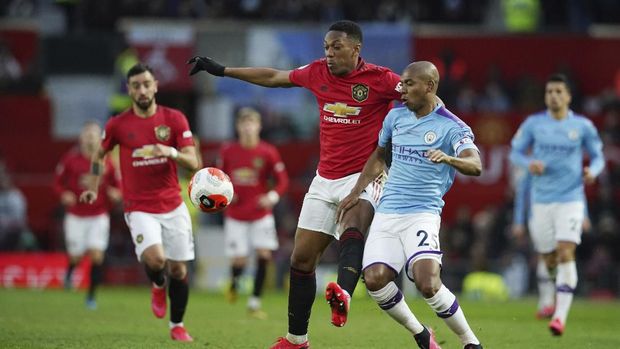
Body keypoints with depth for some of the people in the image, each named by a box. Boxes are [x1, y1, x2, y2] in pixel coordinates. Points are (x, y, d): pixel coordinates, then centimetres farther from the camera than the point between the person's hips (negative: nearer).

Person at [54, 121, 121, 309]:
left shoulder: (106, 162, 0)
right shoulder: (71, 159, -5)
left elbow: (116, 185, 10)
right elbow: (58, 182, 4)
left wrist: (115, 195, -11)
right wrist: (64, 195, -15)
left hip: (99, 217, 1)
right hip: (76, 216, -1)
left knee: (97, 255, -10)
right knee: (76, 256, 2)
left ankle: (91, 295, 5)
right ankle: (69, 272, 40)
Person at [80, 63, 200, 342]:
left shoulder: (175, 119, -2)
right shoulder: (118, 125, -1)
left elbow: (193, 162, -6)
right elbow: (99, 155, 18)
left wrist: (171, 152, -25)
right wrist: (94, 188, 13)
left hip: (173, 206, 2)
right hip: (139, 208, -2)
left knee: (179, 269, 4)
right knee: (155, 258, -26)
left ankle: (177, 326, 25)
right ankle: (158, 286, 11)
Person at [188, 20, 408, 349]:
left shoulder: (379, 79, -10)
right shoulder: (317, 72, 5)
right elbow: (273, 77, 19)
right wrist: (221, 70, 23)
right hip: (326, 180, 6)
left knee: (352, 232, -36)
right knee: (301, 259, 4)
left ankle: (343, 295, -59)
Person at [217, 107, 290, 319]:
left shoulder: (268, 153, -5)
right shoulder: (228, 152, 0)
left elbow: (282, 180, -1)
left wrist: (273, 196, -18)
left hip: (261, 214, 0)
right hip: (235, 215, 0)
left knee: (264, 254, -13)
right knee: (239, 260, -5)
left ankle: (254, 303, -4)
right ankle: (234, 282, 31)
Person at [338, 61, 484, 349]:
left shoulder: (451, 127, -6)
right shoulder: (396, 117, 12)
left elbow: (475, 165, -22)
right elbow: (378, 155, 28)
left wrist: (449, 158, -42)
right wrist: (356, 192, 22)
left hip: (423, 214, -5)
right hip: (387, 214, 5)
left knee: (428, 284, -24)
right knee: (375, 279, -15)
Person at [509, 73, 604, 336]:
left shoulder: (583, 126, 0)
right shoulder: (533, 124, 2)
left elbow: (598, 157, 10)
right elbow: (515, 152, 9)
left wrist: (592, 171, -12)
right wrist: (529, 163, -13)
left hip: (571, 198, -2)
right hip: (541, 199, 2)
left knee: (566, 253, -17)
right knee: (549, 259, 7)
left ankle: (561, 315, -20)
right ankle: (549, 300, 38)